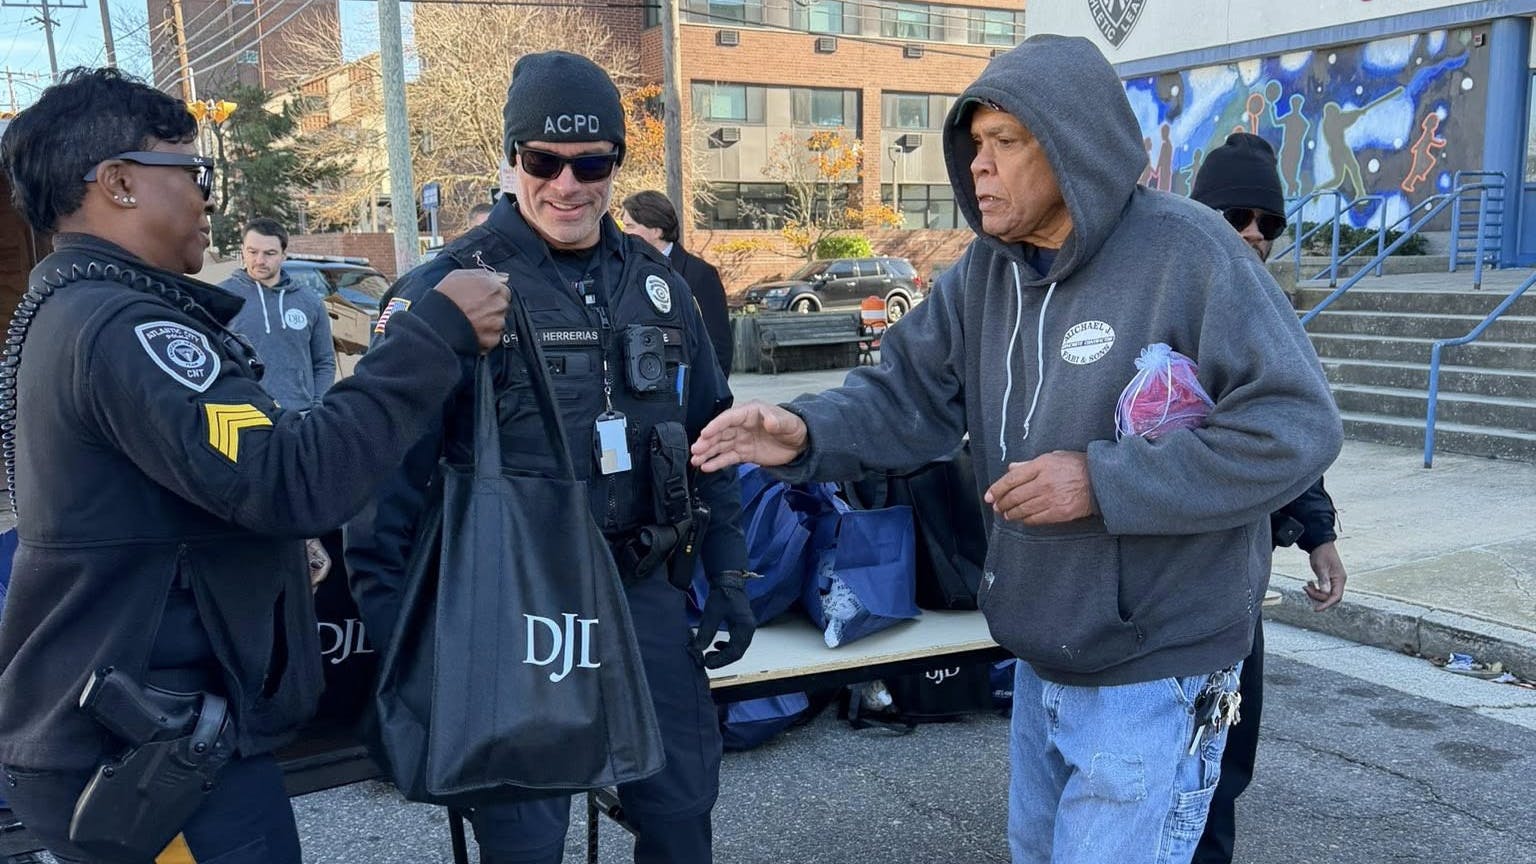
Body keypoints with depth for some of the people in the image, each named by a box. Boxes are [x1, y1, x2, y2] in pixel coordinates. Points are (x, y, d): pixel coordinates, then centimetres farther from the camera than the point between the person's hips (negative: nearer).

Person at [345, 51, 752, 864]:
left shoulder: (658, 283, 7)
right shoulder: (448, 288, -10)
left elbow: (708, 439, 13)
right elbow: (391, 465, -10)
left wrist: (727, 575, 10)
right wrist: (386, 619, -12)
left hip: (643, 591, 5)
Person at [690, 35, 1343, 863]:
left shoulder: (1184, 252, -21)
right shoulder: (984, 270, 1)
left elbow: (1294, 426, -24)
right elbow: (909, 391, -1)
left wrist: (1103, 480, -28)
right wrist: (807, 432, -21)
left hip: (1154, 676, -8)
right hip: (1040, 662, 8)